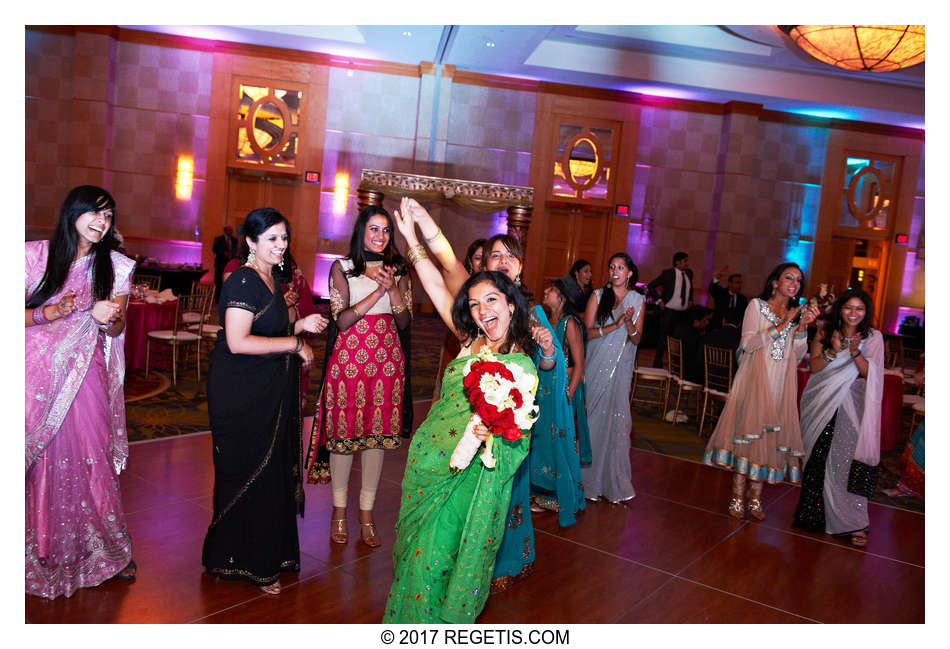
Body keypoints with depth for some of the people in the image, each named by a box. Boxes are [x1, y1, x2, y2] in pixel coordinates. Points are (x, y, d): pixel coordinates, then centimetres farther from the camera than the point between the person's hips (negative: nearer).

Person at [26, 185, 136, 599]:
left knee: (90, 459, 1)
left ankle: (107, 549, 15)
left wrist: (107, 317, -16)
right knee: (40, 462, 5)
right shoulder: (36, 255, 0)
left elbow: (117, 328, 6)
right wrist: (53, 312, -18)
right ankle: (41, 553, 22)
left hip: (84, 376, 1)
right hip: (38, 375, 0)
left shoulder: (114, 266, 4)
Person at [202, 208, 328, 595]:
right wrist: (294, 343, -18)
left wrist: (300, 325, 7)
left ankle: (267, 555, 27)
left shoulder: (271, 279, 14)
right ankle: (246, 563, 16)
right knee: (249, 475, 1)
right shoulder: (243, 282, -15)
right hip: (241, 394, -9)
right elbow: (238, 342, -24)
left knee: (272, 472, 13)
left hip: (270, 393, 9)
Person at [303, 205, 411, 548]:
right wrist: (378, 290, -16)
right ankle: (339, 509, 19)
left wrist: (393, 288, -11)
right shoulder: (342, 267, 1)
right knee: (345, 430, 2)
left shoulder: (398, 270, 9)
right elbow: (342, 320, -8)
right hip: (349, 357, -2)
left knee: (378, 432, 5)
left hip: (386, 359, 3)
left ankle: (366, 511, 18)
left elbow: (404, 322, 5)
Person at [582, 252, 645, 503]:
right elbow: (587, 332, -6)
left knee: (617, 419, -1)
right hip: (596, 367, -1)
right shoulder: (598, 296, 2)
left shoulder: (637, 300, 8)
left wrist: (629, 323, -12)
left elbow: (637, 339, 7)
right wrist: (615, 325, -17)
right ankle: (590, 480, 11)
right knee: (593, 419, 0)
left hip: (621, 369, 1)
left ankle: (614, 481, 9)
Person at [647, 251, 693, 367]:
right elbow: (651, 286, -4)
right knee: (663, 338, -3)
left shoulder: (689, 273, 9)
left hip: (683, 312, 5)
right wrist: (659, 300, -9)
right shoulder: (667, 273, -7)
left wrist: (690, 300, 16)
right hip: (669, 311, -5)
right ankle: (657, 364, 5)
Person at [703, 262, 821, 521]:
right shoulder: (757, 305, 2)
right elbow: (748, 343, -9)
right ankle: (737, 497, 1)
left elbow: (798, 355, 5)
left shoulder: (799, 313, 12)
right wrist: (780, 326, -14)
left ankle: (755, 497, 11)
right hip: (755, 379, -3)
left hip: (782, 383, 3)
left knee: (772, 434, 2)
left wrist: (802, 326, -9)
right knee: (747, 431, -6)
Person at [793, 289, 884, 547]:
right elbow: (814, 366, -1)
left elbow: (868, 374, -4)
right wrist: (832, 351, -18)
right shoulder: (825, 334, 6)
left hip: (852, 409, -1)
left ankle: (852, 522, -3)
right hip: (823, 405, 1)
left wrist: (855, 353, -21)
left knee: (850, 461, -9)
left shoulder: (873, 338, 4)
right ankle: (814, 514, 14)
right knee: (818, 460, 1)